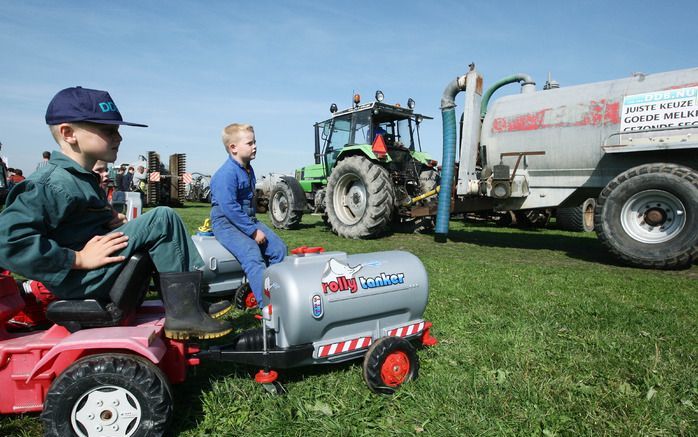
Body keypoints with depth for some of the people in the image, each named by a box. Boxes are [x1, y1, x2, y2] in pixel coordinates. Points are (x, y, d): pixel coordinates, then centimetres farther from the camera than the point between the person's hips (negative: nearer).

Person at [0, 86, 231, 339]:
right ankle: (183, 314, -16)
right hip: (77, 280, -10)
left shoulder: (81, 178, 13)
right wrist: (79, 259, -25)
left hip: (94, 273, 10)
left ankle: (202, 293, 5)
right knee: (162, 219, -19)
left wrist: (110, 219, 6)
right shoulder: (55, 183, -19)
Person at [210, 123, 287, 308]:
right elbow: (230, 208, -24)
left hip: (248, 219, 9)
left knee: (279, 248, -1)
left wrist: (254, 224, 11)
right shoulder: (226, 174, -18)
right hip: (227, 223, -9)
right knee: (252, 255, -28)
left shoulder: (248, 170, 11)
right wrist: (253, 231, -22)